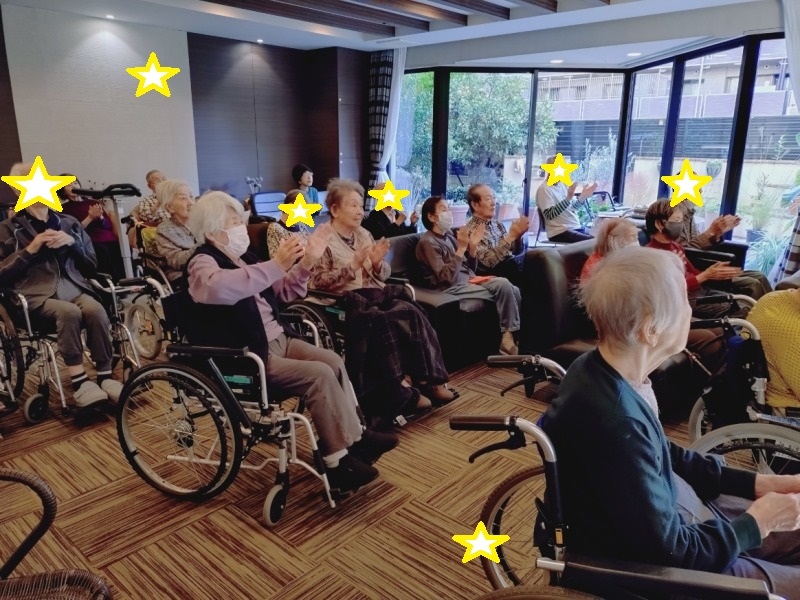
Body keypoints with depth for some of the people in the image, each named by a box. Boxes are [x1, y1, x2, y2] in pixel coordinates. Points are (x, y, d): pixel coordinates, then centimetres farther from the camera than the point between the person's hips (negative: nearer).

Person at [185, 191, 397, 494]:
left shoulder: (241, 257, 15)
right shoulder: (202, 263, -12)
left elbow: (285, 292, 21)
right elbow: (221, 288, -39)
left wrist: (304, 264, 4)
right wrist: (277, 264, -44)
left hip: (278, 339, 9)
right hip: (246, 356, -9)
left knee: (334, 361, -5)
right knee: (320, 375, -21)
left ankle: (355, 437, 5)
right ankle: (338, 461, -11)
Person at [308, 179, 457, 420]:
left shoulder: (363, 234, 17)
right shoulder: (322, 238, -1)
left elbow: (382, 276, 17)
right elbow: (320, 283, -12)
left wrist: (377, 263, -7)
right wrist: (354, 265, -19)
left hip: (373, 294, 6)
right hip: (345, 301, -6)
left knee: (411, 313, -23)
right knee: (383, 320, -32)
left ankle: (427, 378, -20)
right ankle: (399, 388, -23)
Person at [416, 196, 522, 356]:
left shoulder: (448, 234, 15)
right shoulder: (428, 242, -8)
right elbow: (446, 277, -20)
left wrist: (473, 247, 1)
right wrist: (461, 248, -21)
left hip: (468, 279, 8)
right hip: (452, 287, -7)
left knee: (511, 289, -12)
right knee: (504, 289, -19)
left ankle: (514, 335, -6)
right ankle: (508, 337, -8)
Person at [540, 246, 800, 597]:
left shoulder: (610, 373, -8)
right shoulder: (615, 423, -37)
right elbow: (674, 551, -26)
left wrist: (756, 483, 2)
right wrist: (758, 521, -10)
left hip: (677, 517, 8)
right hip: (661, 566, -8)